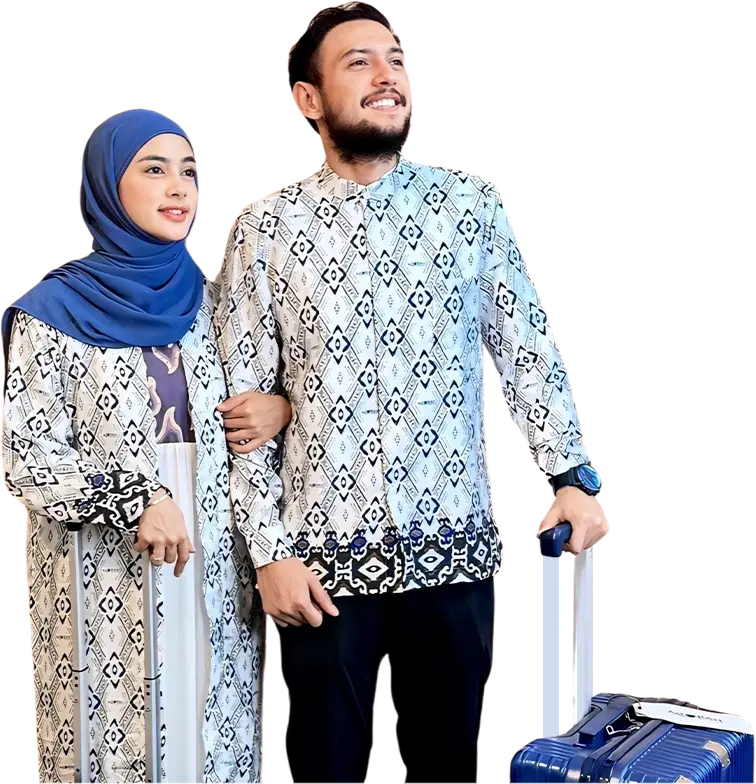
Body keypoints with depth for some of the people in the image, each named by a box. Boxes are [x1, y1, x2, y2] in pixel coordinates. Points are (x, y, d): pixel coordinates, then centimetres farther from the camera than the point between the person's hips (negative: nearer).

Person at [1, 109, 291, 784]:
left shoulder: (212, 300, 7)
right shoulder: (57, 310, -4)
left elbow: (258, 402, 17)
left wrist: (280, 409, -5)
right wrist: (134, 499, -18)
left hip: (215, 576, 4)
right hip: (105, 583, -3)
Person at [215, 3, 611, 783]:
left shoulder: (473, 204, 2)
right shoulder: (264, 227, -2)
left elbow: (526, 349, 6)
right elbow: (244, 402, -1)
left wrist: (572, 473, -3)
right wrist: (269, 550, -5)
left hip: (456, 545, 2)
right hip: (325, 554, -1)